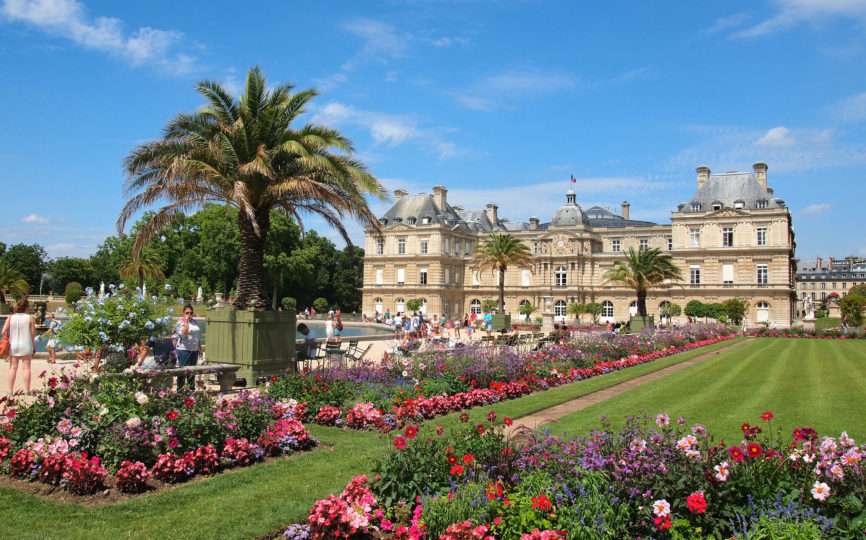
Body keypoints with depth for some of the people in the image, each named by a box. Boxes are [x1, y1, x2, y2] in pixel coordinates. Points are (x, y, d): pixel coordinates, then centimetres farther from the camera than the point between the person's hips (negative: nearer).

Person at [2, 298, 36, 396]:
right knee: (26, 367, 0)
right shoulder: (30, 318, -5)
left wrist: (8, 340, 11)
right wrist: (34, 347, 4)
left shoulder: (10, 318, 2)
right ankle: (27, 390, 0)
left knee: (13, 368, 8)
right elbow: (33, 334, -6)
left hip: (13, 345, 3)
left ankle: (10, 390, 8)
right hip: (26, 346, -3)